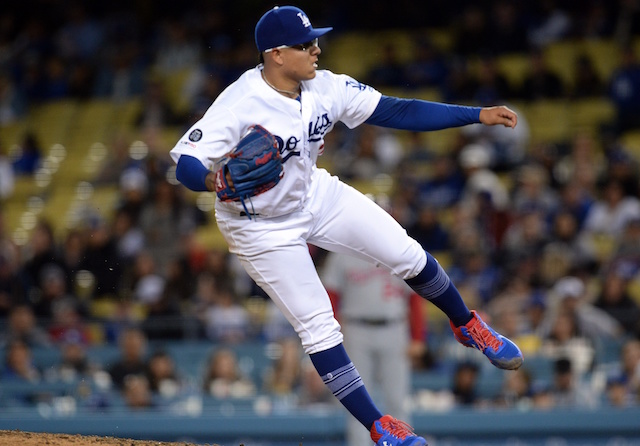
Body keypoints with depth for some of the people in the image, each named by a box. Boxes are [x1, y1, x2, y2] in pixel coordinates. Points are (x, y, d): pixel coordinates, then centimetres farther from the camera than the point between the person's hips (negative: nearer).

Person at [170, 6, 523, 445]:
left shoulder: (325, 88, -13)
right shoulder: (240, 105, -31)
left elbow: (397, 112, -9)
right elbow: (184, 160, -34)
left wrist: (478, 115, -13)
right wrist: (215, 181, -58)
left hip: (315, 196, 6)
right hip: (261, 225, -6)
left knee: (408, 255, 1)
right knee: (319, 326, -5)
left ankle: (467, 325, 29)